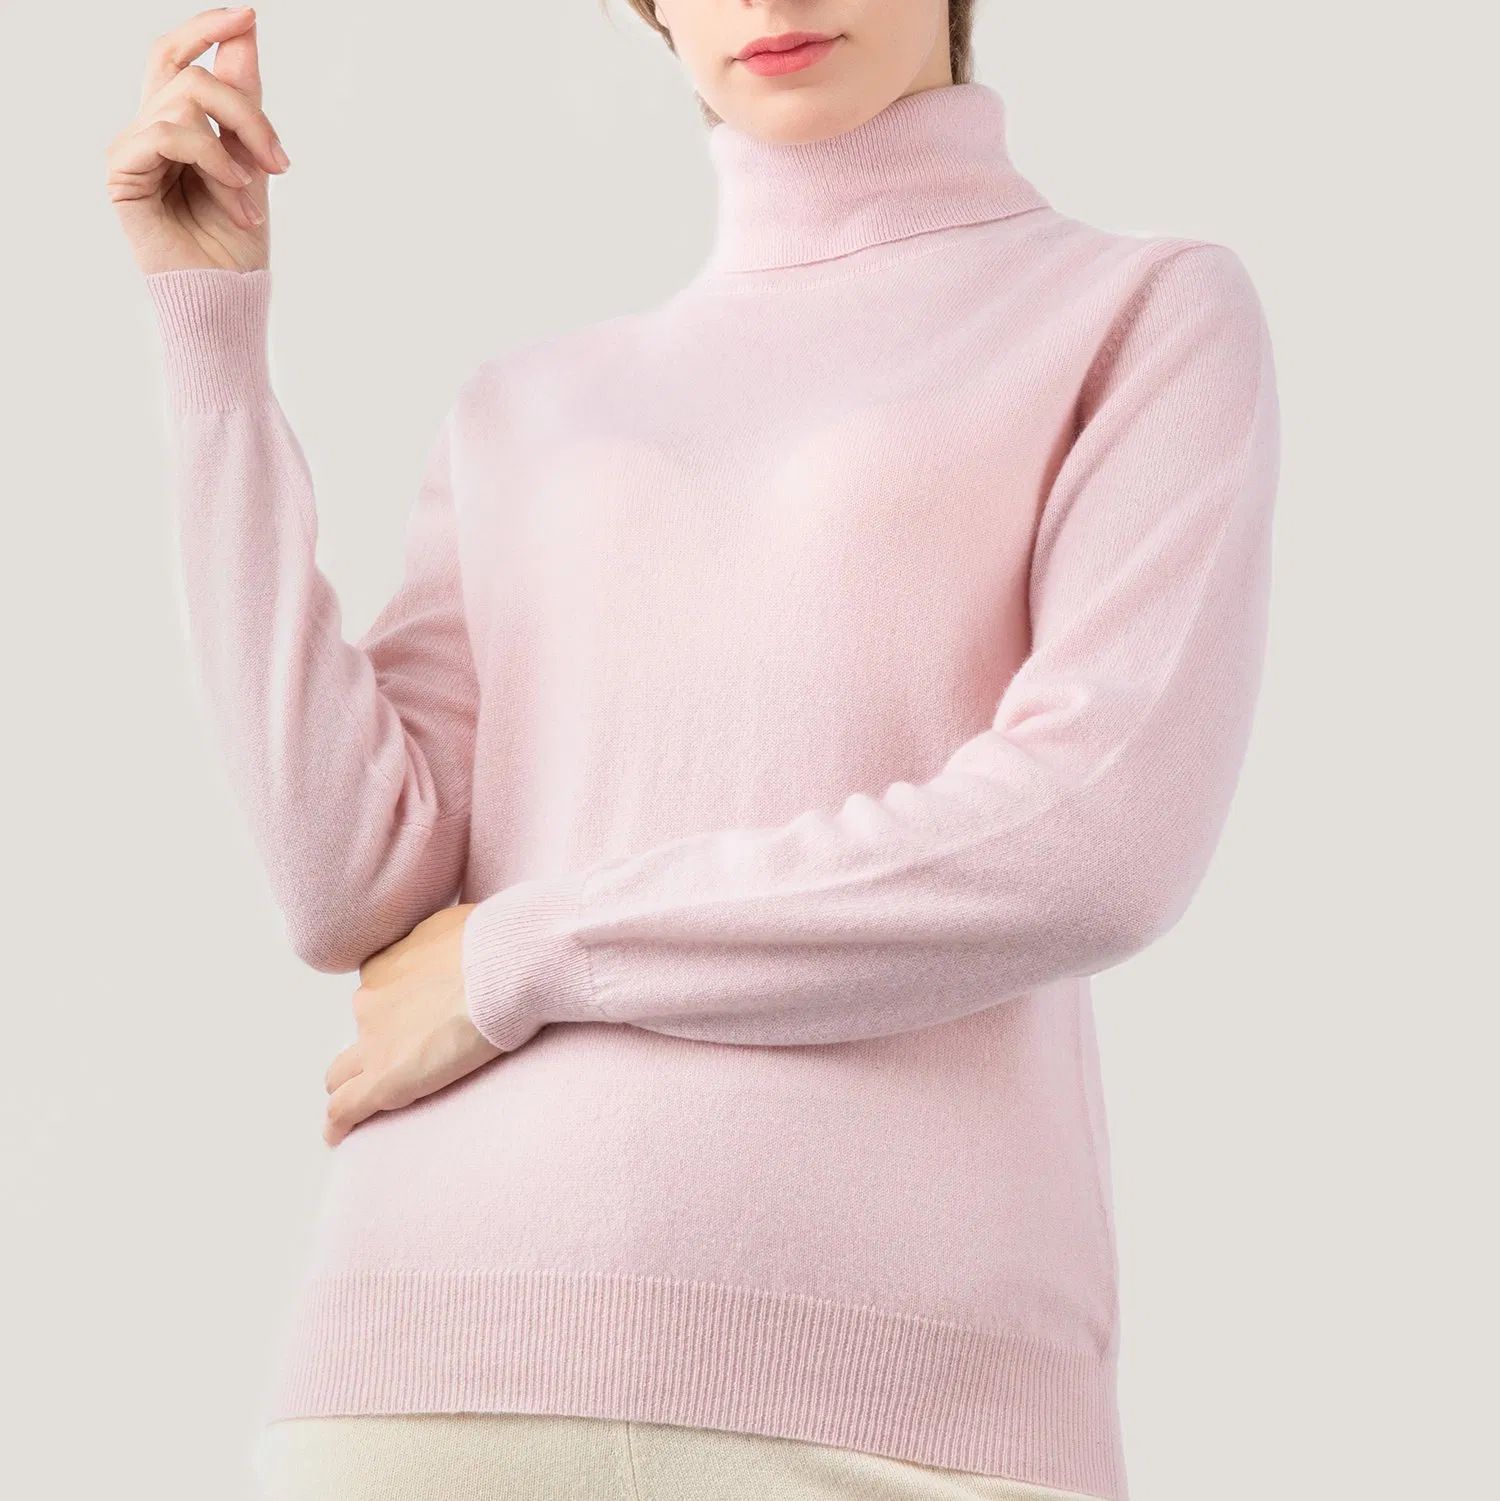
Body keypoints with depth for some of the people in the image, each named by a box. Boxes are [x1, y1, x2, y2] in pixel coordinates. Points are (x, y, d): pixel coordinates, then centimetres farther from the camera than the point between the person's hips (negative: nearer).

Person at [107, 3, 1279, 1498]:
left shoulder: (1152, 314, 8)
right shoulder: (525, 406, 19)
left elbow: (1102, 841, -8)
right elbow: (358, 889, 4)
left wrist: (519, 957, -3)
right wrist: (210, 316, 6)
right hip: (445, 1357, 3)